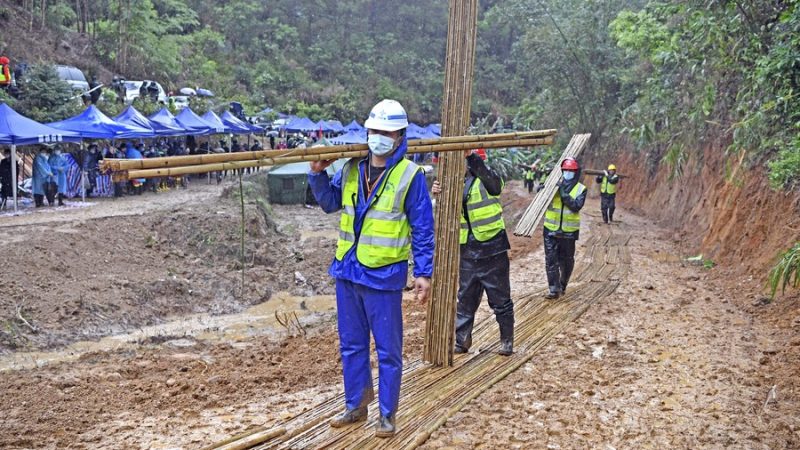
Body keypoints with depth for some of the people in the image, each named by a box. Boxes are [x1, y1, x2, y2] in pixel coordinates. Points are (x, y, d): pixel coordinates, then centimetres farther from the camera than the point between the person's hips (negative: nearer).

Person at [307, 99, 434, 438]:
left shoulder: (410, 175, -9)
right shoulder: (352, 169, 5)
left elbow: (423, 230, -6)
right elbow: (330, 203, 18)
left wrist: (424, 273, -9)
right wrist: (318, 174, 2)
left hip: (384, 275, -5)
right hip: (347, 271, 5)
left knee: (388, 349, 5)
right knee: (351, 345, 15)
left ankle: (387, 415, 17)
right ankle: (355, 406, 29)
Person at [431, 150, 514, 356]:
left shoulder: (485, 177, -9)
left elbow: (495, 186, -33)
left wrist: (471, 156, -43)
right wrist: (438, 195, -22)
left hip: (493, 251, -5)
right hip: (468, 252, 5)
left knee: (501, 300, 7)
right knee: (465, 300, 12)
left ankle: (507, 342, 20)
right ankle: (461, 341, 21)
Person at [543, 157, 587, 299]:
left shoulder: (581, 189, -2)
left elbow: (577, 206, -16)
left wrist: (564, 195, -25)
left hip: (569, 231, -1)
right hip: (551, 229, 1)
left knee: (566, 260, 12)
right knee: (551, 259, -4)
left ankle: (563, 285, 31)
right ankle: (554, 289, -2)